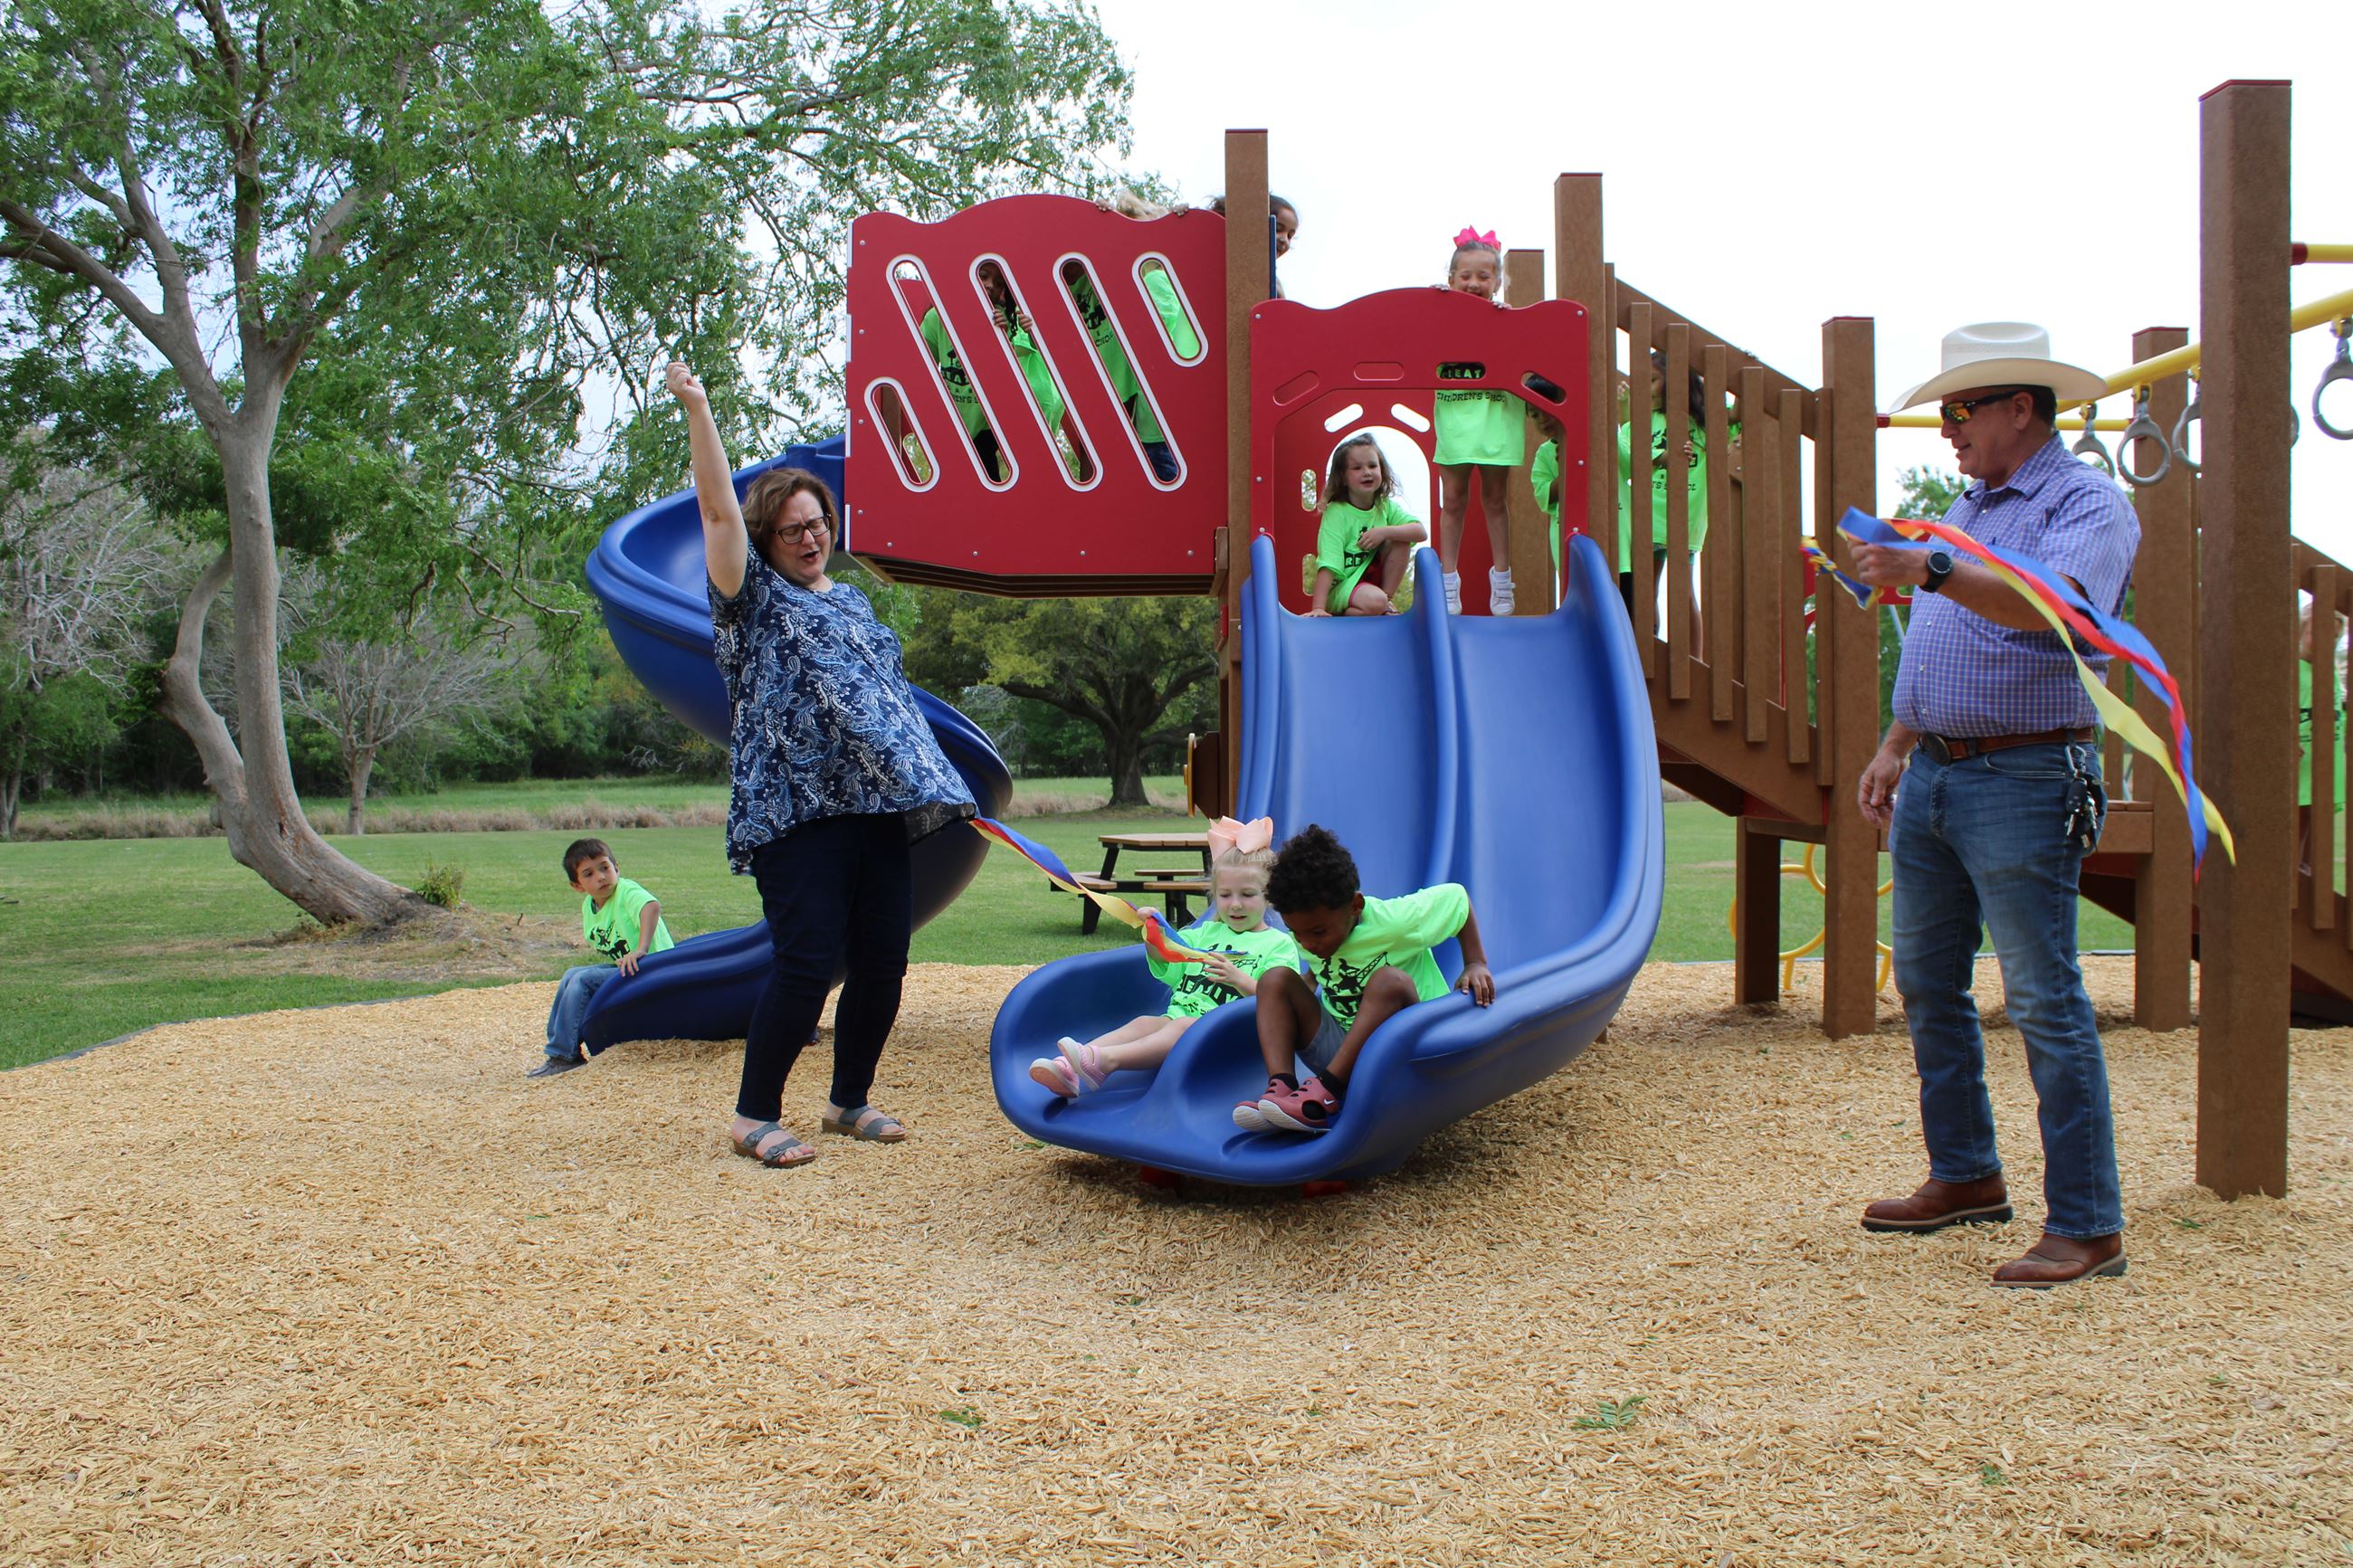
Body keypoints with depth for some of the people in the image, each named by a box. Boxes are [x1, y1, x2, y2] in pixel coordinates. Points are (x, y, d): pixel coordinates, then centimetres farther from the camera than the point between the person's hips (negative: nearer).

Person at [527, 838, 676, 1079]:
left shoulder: (627, 891, -17)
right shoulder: (589, 905, 8)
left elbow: (652, 906, -39)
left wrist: (640, 950, -47)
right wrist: (621, 962, 1)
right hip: (621, 968, 9)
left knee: (583, 980, -17)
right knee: (571, 975, 8)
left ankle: (564, 1055, -9)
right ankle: (557, 1046, 14)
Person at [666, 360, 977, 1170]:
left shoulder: (851, 601, 21)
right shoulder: (753, 599, 3)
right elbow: (718, 508, -9)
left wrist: (926, 779, 21)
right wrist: (696, 409, -15)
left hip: (877, 809, 7)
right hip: (795, 811, -6)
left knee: (883, 960, 6)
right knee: (808, 964, -10)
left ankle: (850, 1100, 23)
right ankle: (753, 1116, 4)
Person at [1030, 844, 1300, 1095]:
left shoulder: (1280, 944, 10)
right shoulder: (1206, 932, 27)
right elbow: (1164, 960, 23)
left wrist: (1238, 979, -19)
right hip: (1178, 1013, 6)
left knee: (1183, 1027, -34)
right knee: (1143, 1022, -24)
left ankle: (1105, 1060, -58)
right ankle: (1068, 1068, -46)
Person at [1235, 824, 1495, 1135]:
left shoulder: (1395, 923, -18)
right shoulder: (1307, 934, -3)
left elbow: (1456, 896, -3)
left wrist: (1475, 964, -9)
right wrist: (1308, 984, 1)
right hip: (1342, 1050, 5)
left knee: (1390, 980, -34)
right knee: (1276, 981, -9)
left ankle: (1326, 1090, -37)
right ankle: (1281, 1085, -31)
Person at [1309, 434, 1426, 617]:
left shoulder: (1385, 506, 0)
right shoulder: (1336, 514, -18)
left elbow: (1421, 532, -11)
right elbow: (1328, 565, -26)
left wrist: (1384, 532, -25)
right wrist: (1318, 608, -35)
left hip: (1372, 577, 6)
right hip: (1339, 584, -6)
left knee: (1401, 541, -12)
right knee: (1375, 602, -34)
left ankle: (1388, 598, -2)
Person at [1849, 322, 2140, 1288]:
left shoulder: (2089, 503, -8)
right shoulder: (1968, 508, 19)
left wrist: (1933, 572, -39)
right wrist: (1894, 749, 19)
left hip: (2023, 784, -9)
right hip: (1933, 775, 9)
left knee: (2045, 1003, -7)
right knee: (1926, 981, 14)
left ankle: (2086, 1226, 0)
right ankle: (1965, 1176, 28)